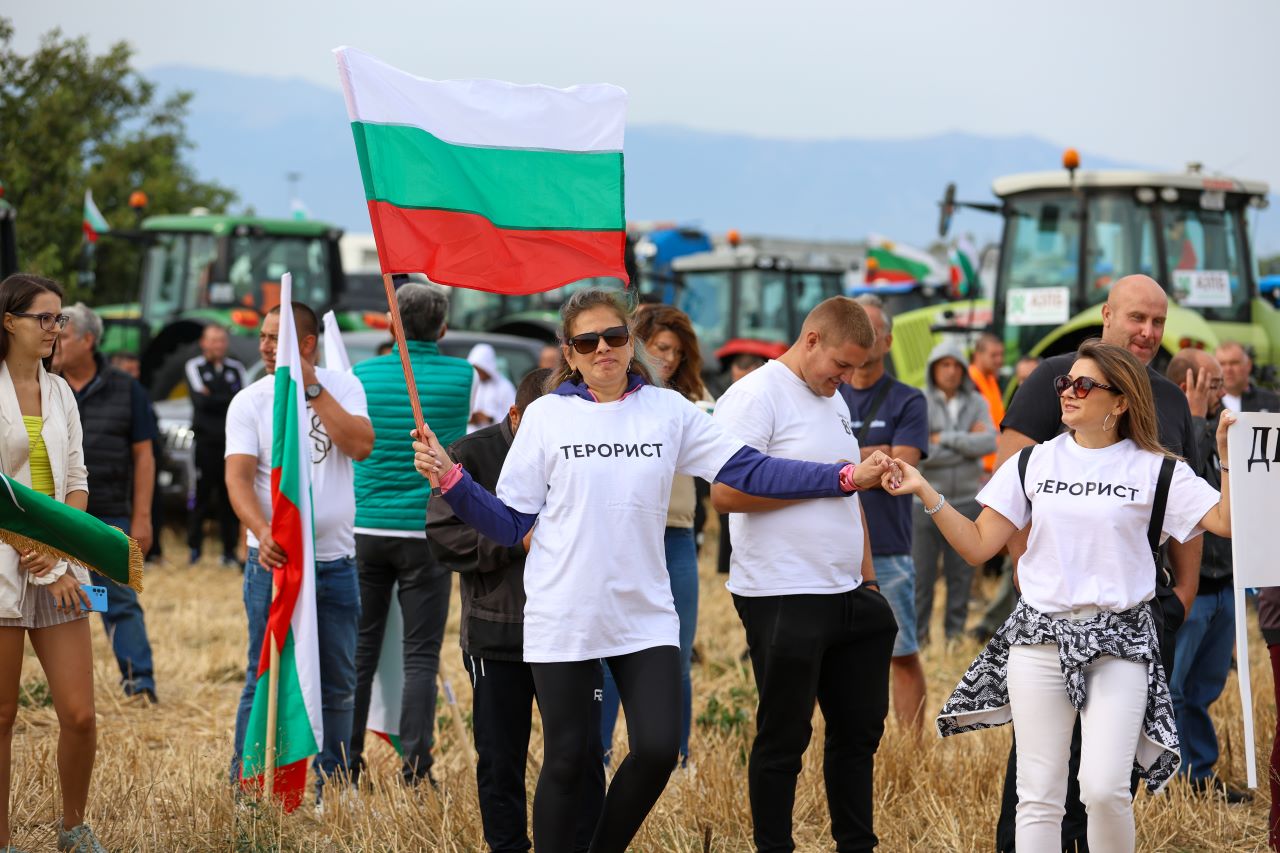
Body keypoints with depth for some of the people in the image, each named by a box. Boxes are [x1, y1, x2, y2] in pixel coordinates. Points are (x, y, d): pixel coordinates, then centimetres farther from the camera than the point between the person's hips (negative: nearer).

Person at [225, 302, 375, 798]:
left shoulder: (342, 388, 4)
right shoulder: (250, 402, 0)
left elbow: (360, 446, -13)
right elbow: (238, 477, -10)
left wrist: (312, 388, -14)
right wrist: (263, 532, -28)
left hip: (336, 560, 2)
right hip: (273, 560, -2)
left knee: (337, 684, 9)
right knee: (266, 680, -2)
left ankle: (330, 789, 19)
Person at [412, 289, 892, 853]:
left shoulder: (668, 411, 4)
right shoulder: (546, 416, 0)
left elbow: (749, 470, 0)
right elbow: (509, 522, 0)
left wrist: (847, 477, -8)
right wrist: (449, 479, -15)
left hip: (646, 615, 2)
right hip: (564, 617, -2)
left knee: (658, 749, -6)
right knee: (566, 761, 2)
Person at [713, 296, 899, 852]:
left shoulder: (833, 401, 16)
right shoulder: (757, 396, -11)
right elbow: (726, 492, -21)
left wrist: (867, 575, 19)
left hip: (847, 596, 9)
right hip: (783, 598, -9)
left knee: (860, 728, 13)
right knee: (783, 739, 0)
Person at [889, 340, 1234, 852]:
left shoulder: (1153, 470, 1)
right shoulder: (1035, 463, 8)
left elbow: (1227, 522, -9)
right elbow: (977, 546, 7)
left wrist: (1231, 457, -17)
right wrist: (925, 493, -2)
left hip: (1118, 640, -2)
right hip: (1040, 635, 2)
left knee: (1104, 788, -16)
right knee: (1039, 796, 2)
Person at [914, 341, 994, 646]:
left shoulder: (976, 403, 8)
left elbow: (990, 443, -7)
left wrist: (945, 439, -10)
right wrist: (967, 442, -10)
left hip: (966, 500, 3)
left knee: (961, 573, 8)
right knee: (921, 572, -2)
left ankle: (956, 633, 18)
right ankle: (917, 636, 7)